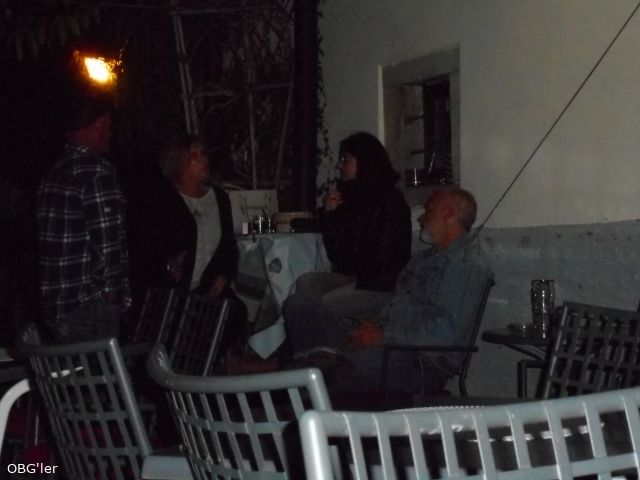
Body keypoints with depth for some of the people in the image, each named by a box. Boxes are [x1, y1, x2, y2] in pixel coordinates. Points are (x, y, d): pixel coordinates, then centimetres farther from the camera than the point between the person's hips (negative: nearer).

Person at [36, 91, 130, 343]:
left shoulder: (52, 174, 14)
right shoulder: (96, 170, -11)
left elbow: (59, 240, 15)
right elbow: (107, 237, -16)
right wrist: (111, 290, -5)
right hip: (89, 304, -8)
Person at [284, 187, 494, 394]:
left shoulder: (469, 265, -7)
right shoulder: (424, 258, 25)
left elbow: (445, 332, -18)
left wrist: (384, 336, -16)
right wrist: (375, 326, 4)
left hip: (422, 362, -9)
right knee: (296, 312, 3)